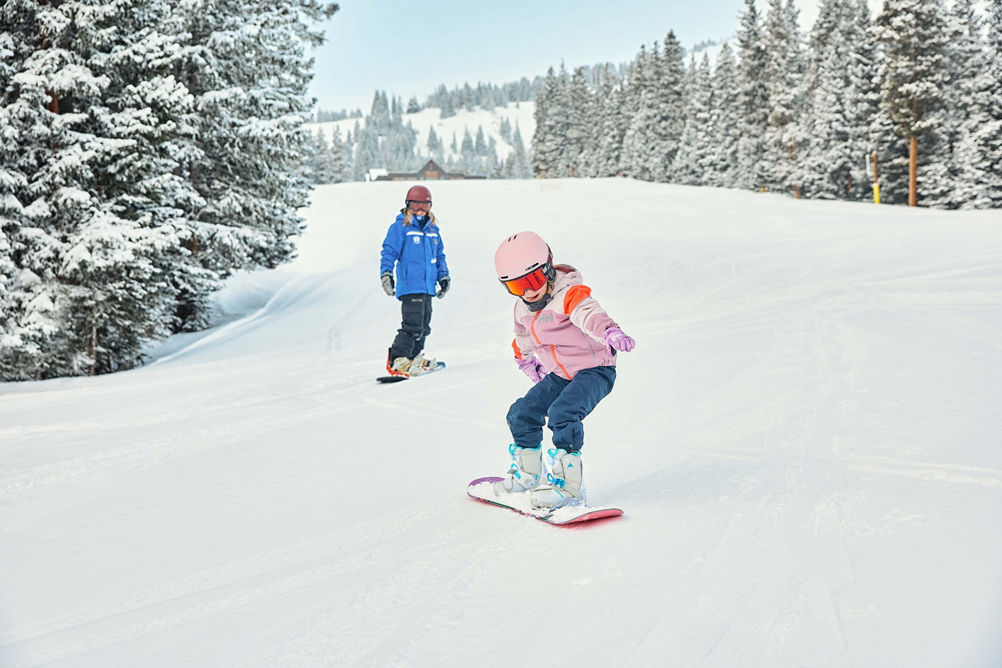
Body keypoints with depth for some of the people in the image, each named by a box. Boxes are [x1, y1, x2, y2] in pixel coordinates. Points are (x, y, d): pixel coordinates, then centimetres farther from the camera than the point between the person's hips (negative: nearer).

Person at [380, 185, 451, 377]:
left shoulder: (433, 229, 17)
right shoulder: (400, 227, -3)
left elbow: (439, 255, 27)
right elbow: (389, 252, -6)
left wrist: (444, 276, 23)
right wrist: (386, 273, -18)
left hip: (428, 287, 8)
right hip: (410, 287, -8)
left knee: (424, 325, 12)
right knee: (412, 325, -15)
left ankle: (414, 357, 24)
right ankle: (397, 361, -11)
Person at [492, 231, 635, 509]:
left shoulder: (568, 293, -22)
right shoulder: (523, 309, 2)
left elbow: (589, 313, -46)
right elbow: (523, 337, 26)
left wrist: (610, 332, -65)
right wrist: (525, 360, 36)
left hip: (594, 370, -8)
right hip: (558, 375, 8)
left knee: (562, 413, -29)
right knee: (521, 414, 2)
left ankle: (567, 485, -22)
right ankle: (527, 474, 22)